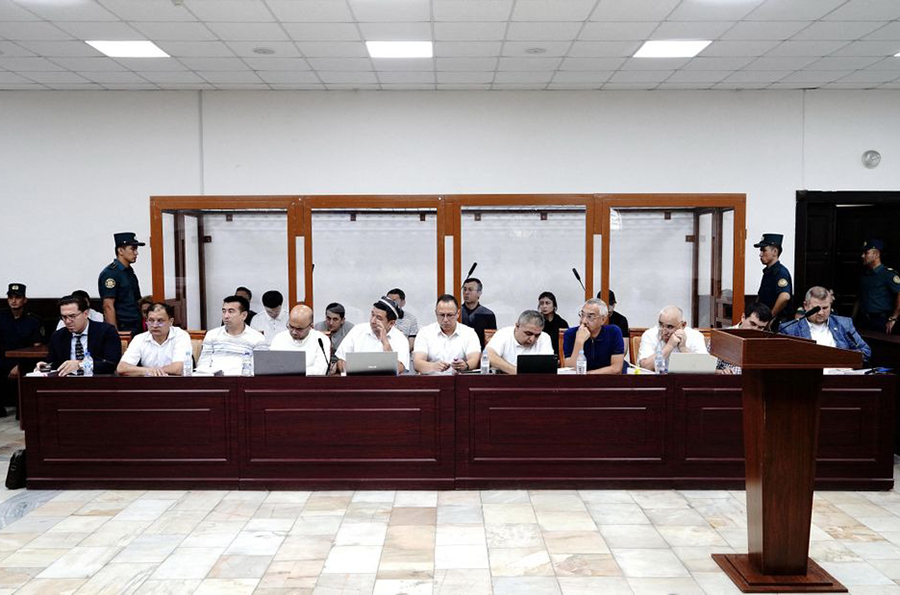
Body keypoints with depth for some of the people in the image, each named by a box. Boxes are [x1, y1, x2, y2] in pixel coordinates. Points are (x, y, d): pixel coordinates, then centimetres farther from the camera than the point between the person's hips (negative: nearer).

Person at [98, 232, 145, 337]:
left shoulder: (130, 272, 15)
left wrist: (143, 327, 14)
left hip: (136, 328, 8)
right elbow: (108, 306, -16)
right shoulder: (110, 273, -10)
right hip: (122, 330, -8)